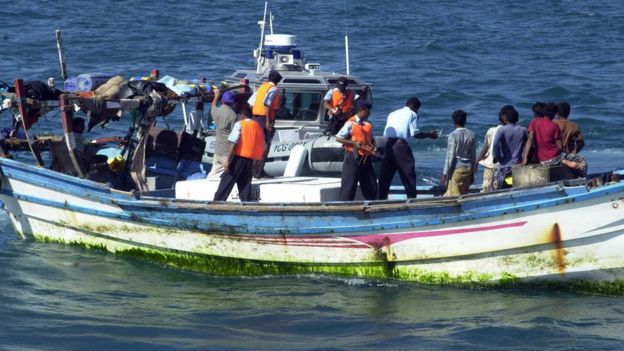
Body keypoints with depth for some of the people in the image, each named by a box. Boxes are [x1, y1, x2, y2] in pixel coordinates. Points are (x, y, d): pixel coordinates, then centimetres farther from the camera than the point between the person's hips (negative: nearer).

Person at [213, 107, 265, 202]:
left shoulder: (240, 124, -2)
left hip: (239, 156, -5)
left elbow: (233, 143, -11)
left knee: (227, 181, -2)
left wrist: (228, 160, -13)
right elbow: (262, 146, 14)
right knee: (245, 185, 8)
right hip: (250, 160, 5)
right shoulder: (258, 126, 14)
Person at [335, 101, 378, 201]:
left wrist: (374, 146, -1)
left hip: (366, 158, 6)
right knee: (349, 183, -4)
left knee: (370, 183, 9)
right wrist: (354, 143, -17)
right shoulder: (351, 123, -9)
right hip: (353, 156, -6)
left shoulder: (368, 124, 9)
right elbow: (338, 138, -10)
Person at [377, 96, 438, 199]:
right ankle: (412, 198, -1)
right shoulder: (412, 114, 6)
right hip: (401, 145, -6)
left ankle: (381, 199, 6)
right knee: (408, 174, 1)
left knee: (385, 175, 7)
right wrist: (429, 134, 8)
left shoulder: (392, 114, 24)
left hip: (389, 144, 6)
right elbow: (415, 133, -4)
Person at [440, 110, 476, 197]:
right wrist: (472, 172, 18)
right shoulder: (471, 134, 4)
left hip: (456, 168, -6)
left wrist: (445, 174, -7)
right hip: (468, 168, 6)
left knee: (454, 195, -3)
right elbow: (473, 155, 9)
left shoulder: (453, 135, -11)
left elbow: (450, 156, -12)